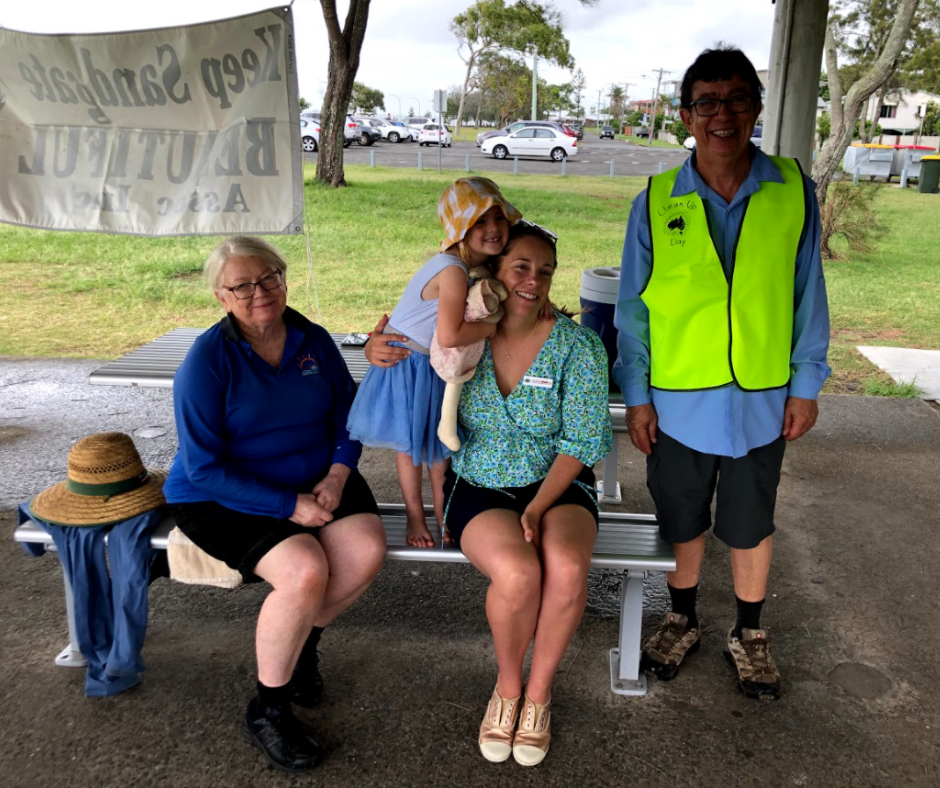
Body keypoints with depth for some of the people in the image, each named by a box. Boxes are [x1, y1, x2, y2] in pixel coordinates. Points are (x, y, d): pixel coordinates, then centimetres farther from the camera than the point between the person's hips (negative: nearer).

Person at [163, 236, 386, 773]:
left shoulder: (313, 340, 1)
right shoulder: (207, 360, -14)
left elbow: (348, 413, 8)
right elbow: (205, 468, -17)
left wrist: (337, 474, -11)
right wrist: (290, 506, -22)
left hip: (315, 481, 5)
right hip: (223, 498, -5)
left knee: (367, 550, -21)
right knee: (305, 571, -29)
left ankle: (301, 641, 11)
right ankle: (267, 710, -3)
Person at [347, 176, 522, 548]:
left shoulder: (480, 266, -4)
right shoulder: (454, 270, -31)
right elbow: (450, 336, -39)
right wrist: (498, 325, -26)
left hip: (437, 368, 8)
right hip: (408, 364, -8)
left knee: (440, 441, 19)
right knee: (410, 443, 12)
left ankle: (442, 512, 36)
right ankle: (415, 517, 30)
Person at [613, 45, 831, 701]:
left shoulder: (792, 191, -4)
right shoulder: (657, 203, -5)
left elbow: (807, 294, 2)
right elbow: (634, 306, -1)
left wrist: (806, 384, 1)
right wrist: (636, 396, -2)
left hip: (762, 400, 1)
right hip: (680, 400, 0)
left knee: (751, 524, 15)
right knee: (683, 520, 15)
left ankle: (749, 635, 37)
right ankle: (683, 620, 39)